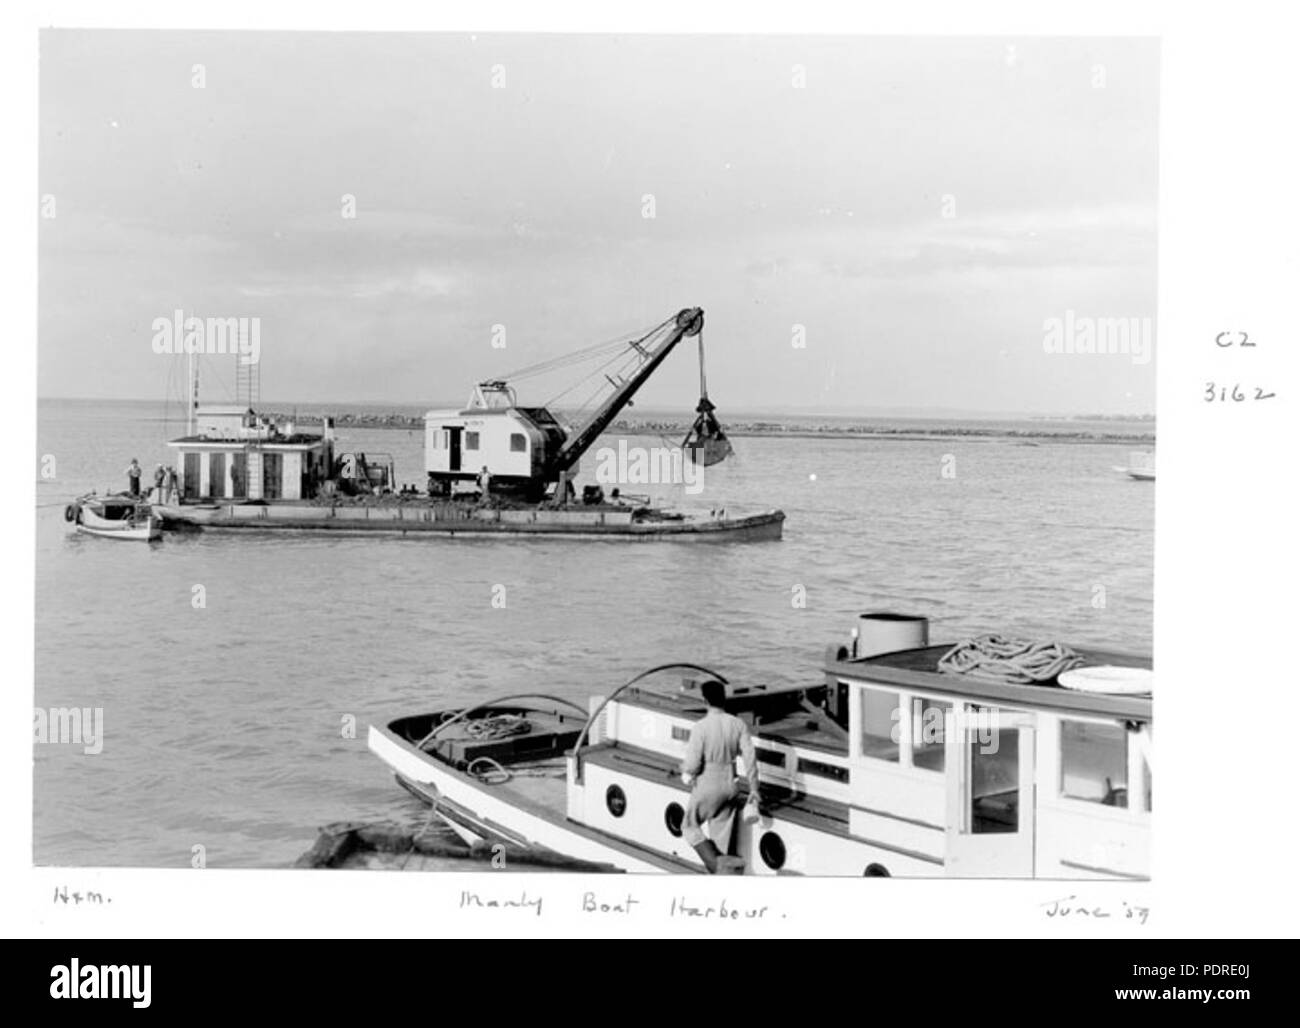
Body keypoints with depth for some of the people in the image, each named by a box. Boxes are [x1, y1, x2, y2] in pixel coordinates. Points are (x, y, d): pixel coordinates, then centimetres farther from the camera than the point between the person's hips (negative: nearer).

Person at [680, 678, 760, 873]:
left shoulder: (700, 727, -18)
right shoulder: (738, 724, -4)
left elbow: (692, 763, -17)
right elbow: (750, 757, -3)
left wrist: (687, 773, 6)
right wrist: (753, 788, 5)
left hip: (707, 786, -5)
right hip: (730, 784, 5)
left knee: (690, 827, 14)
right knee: (722, 835, 16)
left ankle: (717, 868, -1)